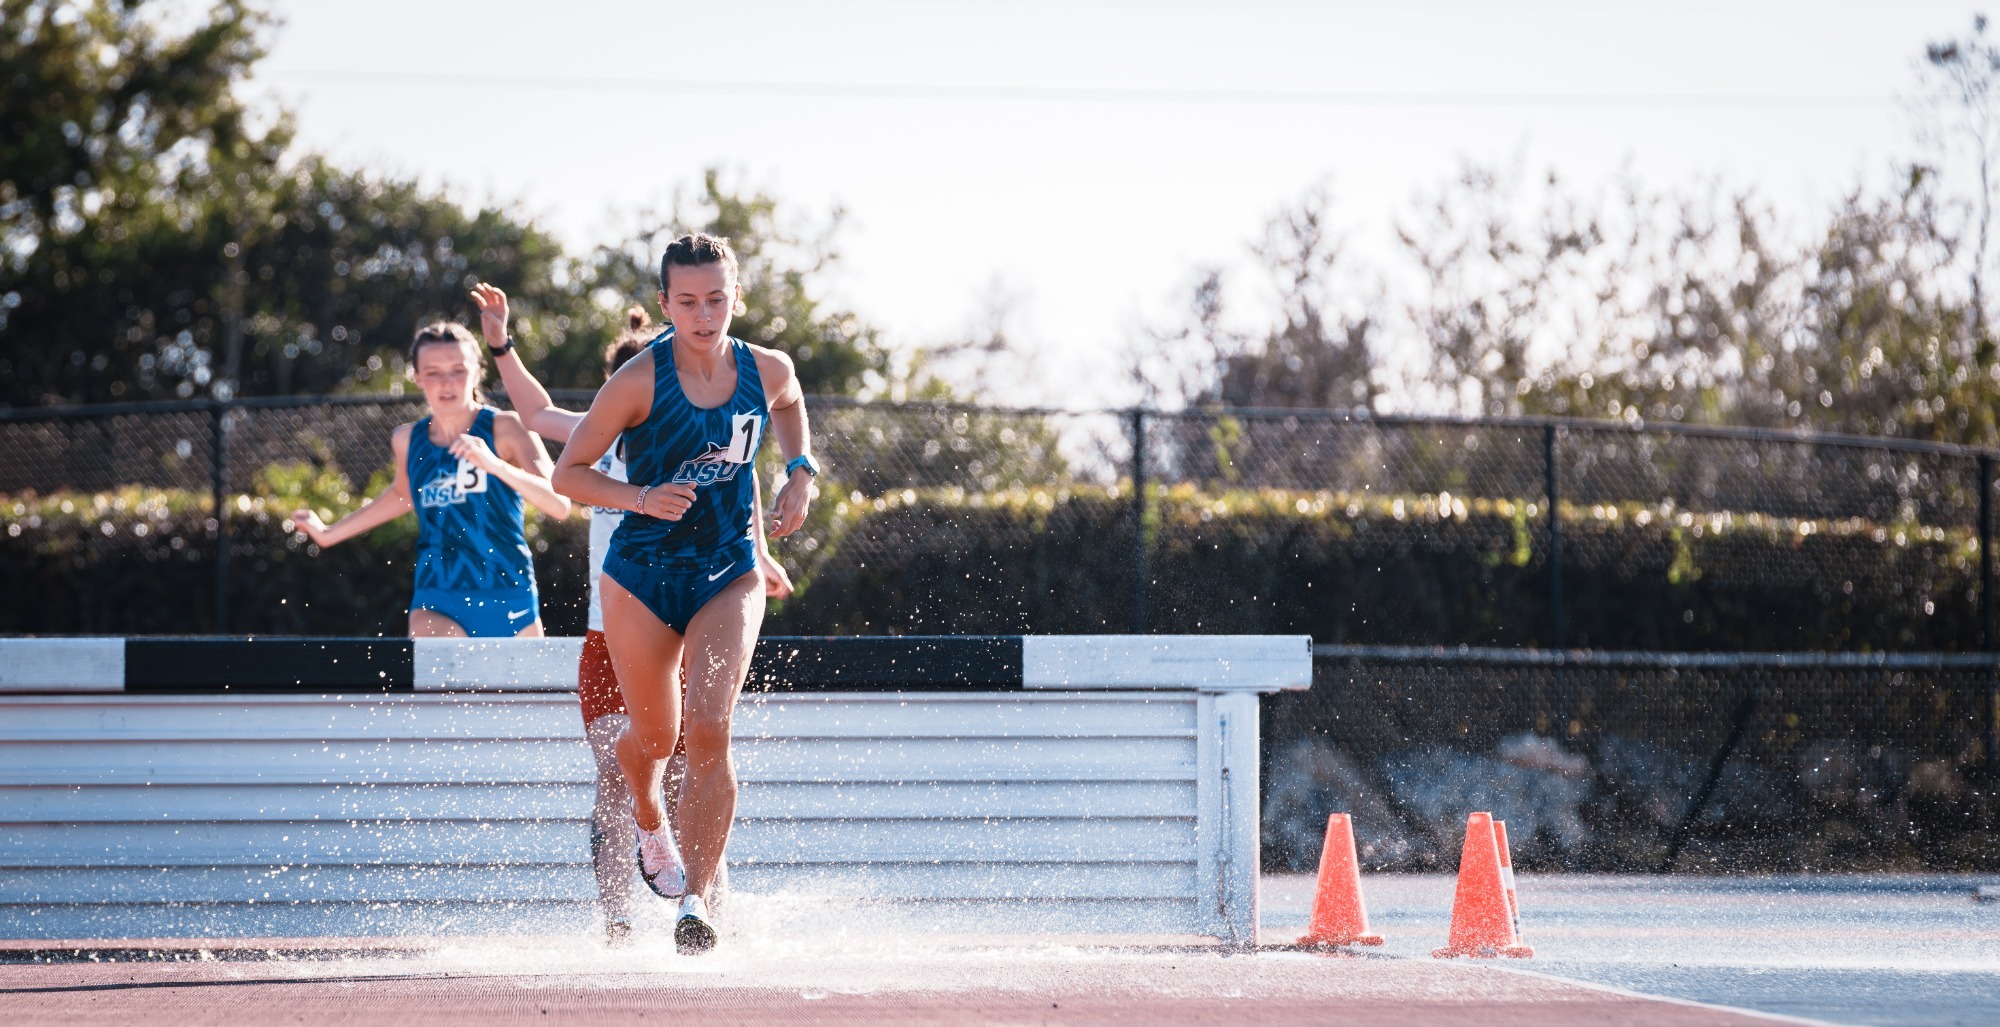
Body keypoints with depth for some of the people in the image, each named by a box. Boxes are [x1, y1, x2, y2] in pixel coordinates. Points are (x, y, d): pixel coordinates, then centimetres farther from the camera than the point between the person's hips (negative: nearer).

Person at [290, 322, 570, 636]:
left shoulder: (505, 429, -8)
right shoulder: (408, 440, 4)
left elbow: (559, 505, -20)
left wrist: (495, 465, -33)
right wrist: (330, 533, 33)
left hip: (509, 608, -1)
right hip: (437, 607, 1)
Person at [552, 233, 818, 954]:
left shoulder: (767, 371, -4)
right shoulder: (639, 381, -15)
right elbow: (568, 473, -9)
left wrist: (801, 473, 6)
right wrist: (641, 497, -25)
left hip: (728, 576, 1)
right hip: (641, 576, -1)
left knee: (708, 728, -18)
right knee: (654, 737, 13)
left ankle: (696, 900, -19)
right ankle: (648, 818, 50)